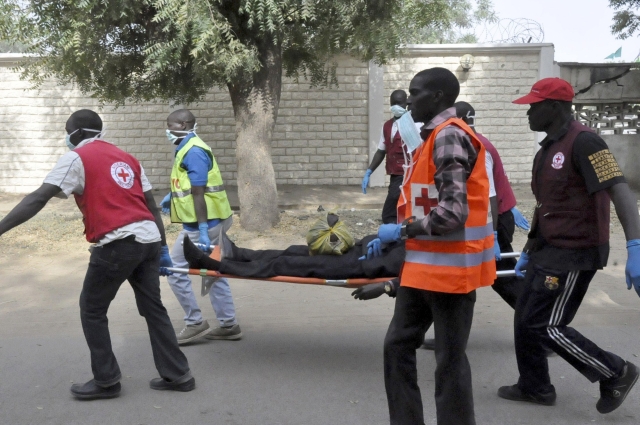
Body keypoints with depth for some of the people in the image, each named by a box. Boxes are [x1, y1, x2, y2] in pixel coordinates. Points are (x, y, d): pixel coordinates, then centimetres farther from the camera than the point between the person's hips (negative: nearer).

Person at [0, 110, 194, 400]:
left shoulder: (77, 158, 2)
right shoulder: (127, 159, 21)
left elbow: (39, 198, -8)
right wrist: (163, 248, 21)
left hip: (119, 243, -7)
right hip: (149, 239, 7)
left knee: (92, 310, 11)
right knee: (153, 308, 15)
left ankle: (107, 381, 16)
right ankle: (177, 375, 19)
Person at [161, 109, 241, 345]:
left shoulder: (193, 152, -17)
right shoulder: (189, 148, 14)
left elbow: (199, 192, -23)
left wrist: (202, 230, -26)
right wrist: (172, 195, 19)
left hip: (202, 224, -10)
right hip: (213, 221, 10)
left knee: (174, 270, -2)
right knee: (213, 272, 14)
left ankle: (195, 323, 6)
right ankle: (228, 325, 20)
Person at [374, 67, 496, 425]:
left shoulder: (450, 136, -17)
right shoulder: (434, 136, 13)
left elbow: (453, 212, -25)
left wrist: (401, 231, -14)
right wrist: (395, 238, 14)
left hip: (450, 268, -10)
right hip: (423, 265, 10)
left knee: (450, 360, 2)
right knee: (398, 345, 13)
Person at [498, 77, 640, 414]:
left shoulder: (583, 141, -16)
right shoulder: (548, 148, 13)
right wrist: (528, 251, 24)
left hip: (573, 254, -9)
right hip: (548, 251, 9)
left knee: (545, 326, -5)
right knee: (525, 320, 13)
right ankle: (535, 387, 29)